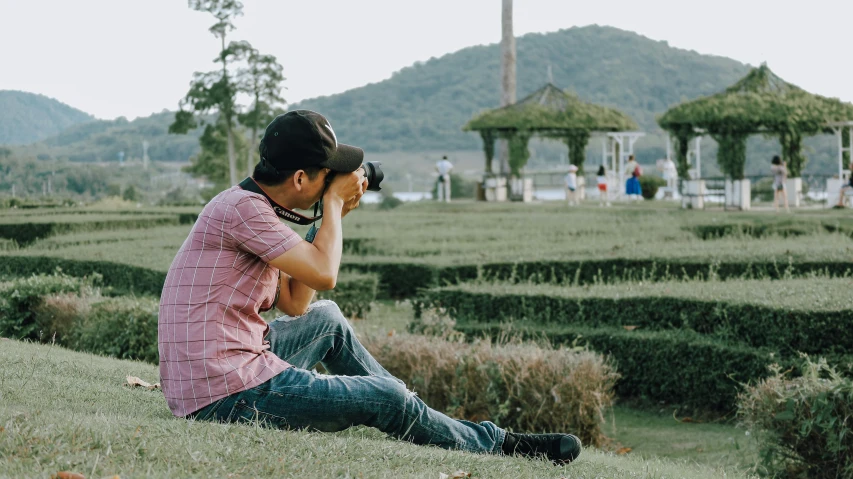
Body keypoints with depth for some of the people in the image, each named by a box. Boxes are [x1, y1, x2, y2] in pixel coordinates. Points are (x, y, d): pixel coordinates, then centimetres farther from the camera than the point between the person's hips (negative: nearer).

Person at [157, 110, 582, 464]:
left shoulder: (249, 205, 13)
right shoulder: (242, 208, -17)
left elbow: (295, 303, 17)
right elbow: (324, 274, -20)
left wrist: (331, 218, 11)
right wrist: (334, 201, -4)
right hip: (228, 397, -10)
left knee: (326, 320, 29)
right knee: (387, 398, -1)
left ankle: (411, 417, 37)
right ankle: (497, 445, 19)